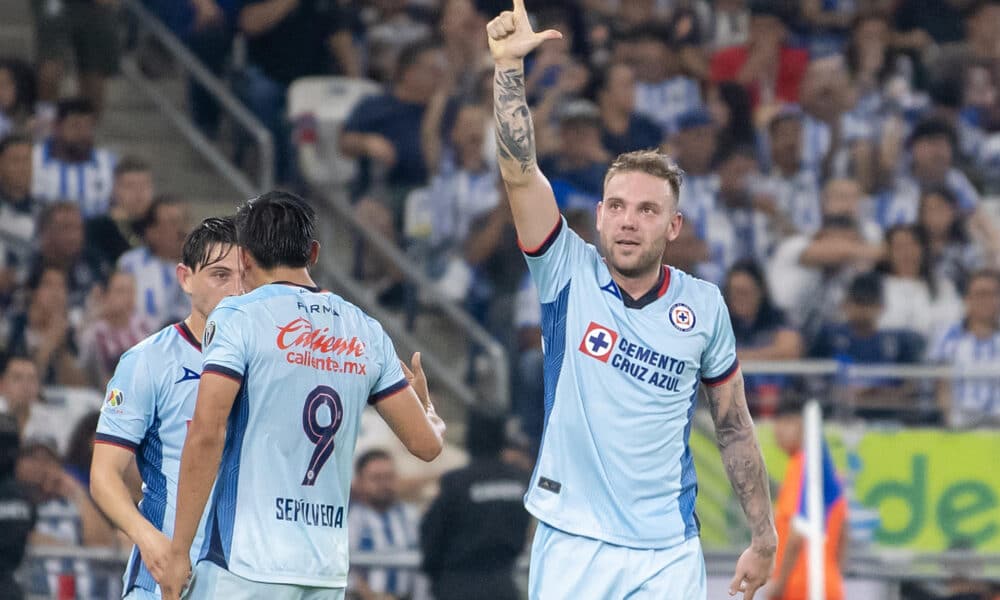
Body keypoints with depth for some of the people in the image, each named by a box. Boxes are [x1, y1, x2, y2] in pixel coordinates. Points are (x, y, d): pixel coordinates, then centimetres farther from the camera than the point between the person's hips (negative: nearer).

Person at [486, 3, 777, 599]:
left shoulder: (704, 305, 3)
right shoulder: (570, 275, 0)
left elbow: (734, 426, 11)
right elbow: (520, 173, -12)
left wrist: (764, 537, 12)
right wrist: (509, 65, -21)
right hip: (572, 546, -1)